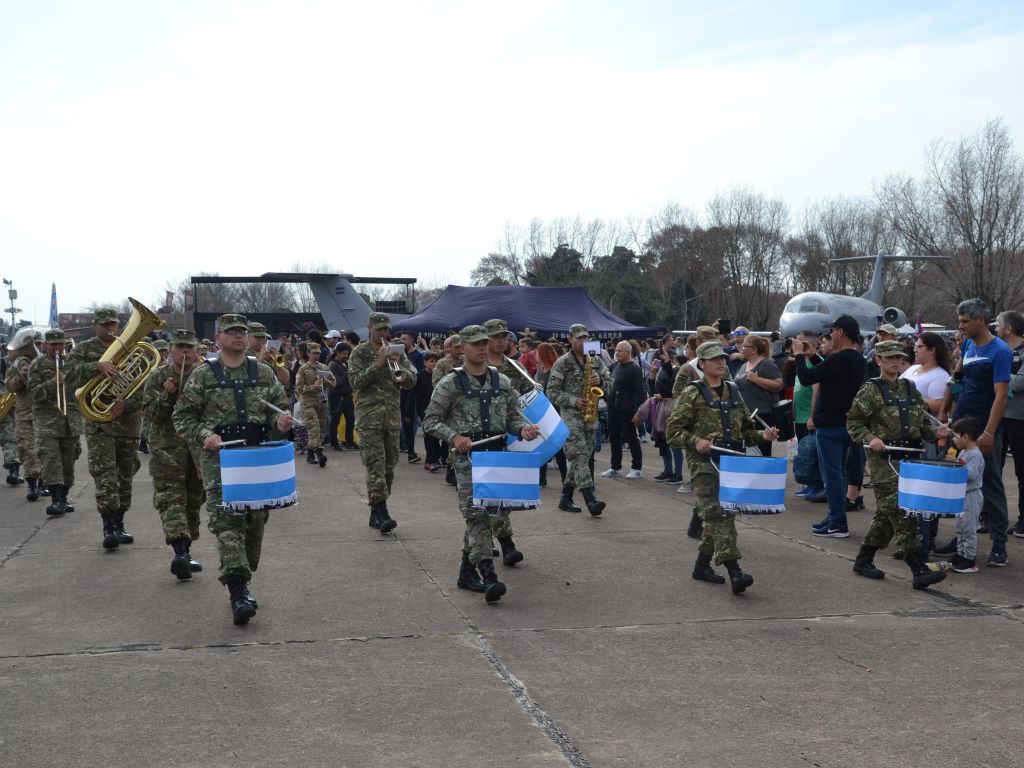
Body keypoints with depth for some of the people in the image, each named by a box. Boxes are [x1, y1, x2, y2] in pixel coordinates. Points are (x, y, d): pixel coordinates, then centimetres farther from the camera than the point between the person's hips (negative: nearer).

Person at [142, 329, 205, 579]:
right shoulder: (158, 378, 1)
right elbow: (149, 414, -5)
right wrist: (166, 395, -18)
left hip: (199, 448, 3)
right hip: (167, 448, -3)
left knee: (193, 501, 10)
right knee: (171, 498, -14)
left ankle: (185, 550, 21)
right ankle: (180, 551, -23)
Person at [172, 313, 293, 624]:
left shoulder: (264, 373, 11)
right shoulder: (202, 376, 3)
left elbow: (281, 407, 16)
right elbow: (182, 416, 3)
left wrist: (281, 421, -7)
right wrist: (203, 435, -13)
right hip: (219, 457, -3)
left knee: (256, 520, 8)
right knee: (226, 520, -15)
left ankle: (244, 577, 27)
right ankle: (239, 591, -21)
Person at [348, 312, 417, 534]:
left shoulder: (396, 351, 12)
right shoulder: (360, 353, 2)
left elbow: (411, 381, 6)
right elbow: (356, 381, -10)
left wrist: (399, 368, -13)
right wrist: (377, 364, -18)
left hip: (393, 416, 5)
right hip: (369, 417, -5)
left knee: (389, 465, 7)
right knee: (375, 464, -13)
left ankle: (375, 514, 17)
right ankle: (382, 513, -18)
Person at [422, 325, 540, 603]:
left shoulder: (502, 382, 10)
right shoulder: (450, 384, -3)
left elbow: (512, 416, 15)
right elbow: (430, 420, -2)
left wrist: (523, 429, -7)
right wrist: (453, 436, -19)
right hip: (468, 456, -5)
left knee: (493, 512, 10)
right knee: (477, 514, -12)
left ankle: (467, 570, 26)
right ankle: (488, 577, -17)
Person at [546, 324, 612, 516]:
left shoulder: (596, 360, 13)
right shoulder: (562, 363, -2)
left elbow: (609, 384, 15)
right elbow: (552, 392, -5)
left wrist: (600, 381, -7)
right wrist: (573, 401, -16)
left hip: (591, 415, 6)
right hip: (570, 415, -6)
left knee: (582, 458, 9)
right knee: (579, 457, -15)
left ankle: (565, 498, 20)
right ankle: (591, 500, -22)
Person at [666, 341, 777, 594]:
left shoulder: (733, 391, 17)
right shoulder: (693, 393, -1)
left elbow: (745, 428, 23)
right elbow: (673, 430, -4)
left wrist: (762, 435, 4)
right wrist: (695, 441, -20)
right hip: (704, 463, -6)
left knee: (720, 514, 12)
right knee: (719, 515, -16)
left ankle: (702, 564, 27)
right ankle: (734, 572, -24)